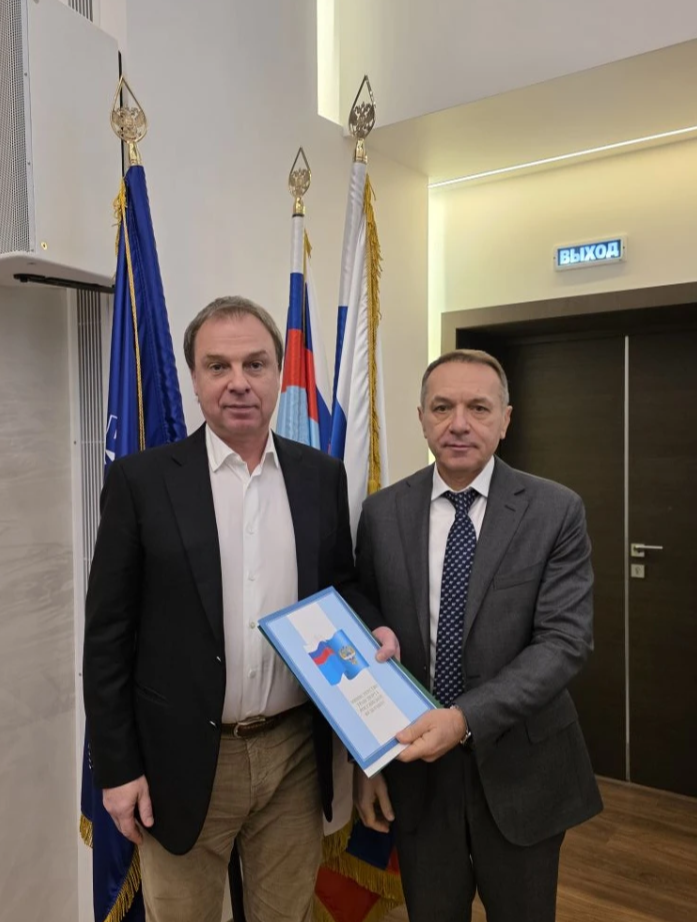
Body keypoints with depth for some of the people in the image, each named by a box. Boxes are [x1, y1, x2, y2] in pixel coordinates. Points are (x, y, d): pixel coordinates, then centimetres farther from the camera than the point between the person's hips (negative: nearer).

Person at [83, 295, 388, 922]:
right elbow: (109, 634, -5)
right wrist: (117, 767, -5)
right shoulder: (141, 480, -8)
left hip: (297, 751, 3)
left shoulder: (321, 476, 1)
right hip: (183, 760, -2)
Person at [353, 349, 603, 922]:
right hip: (415, 764, 1)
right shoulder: (382, 513, -4)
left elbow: (566, 640, -15)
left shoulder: (557, 512, -9)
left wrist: (466, 718, -26)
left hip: (519, 768, -1)